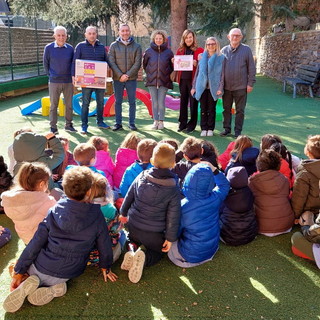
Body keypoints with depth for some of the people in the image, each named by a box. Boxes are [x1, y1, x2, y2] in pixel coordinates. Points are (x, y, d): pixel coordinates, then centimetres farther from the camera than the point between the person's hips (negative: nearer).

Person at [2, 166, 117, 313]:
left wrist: (18, 272, 2)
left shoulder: (55, 211, -9)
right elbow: (104, 244, -1)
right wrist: (105, 267, 17)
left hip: (40, 268, -1)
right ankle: (53, 288, -2)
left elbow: (35, 245, -7)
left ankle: (30, 283, -2)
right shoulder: (96, 215, -13)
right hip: (66, 275, 1)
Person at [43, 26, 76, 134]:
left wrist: (72, 75, 5)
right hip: (54, 81, -2)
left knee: (69, 104, 9)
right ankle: (53, 127, 12)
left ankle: (68, 125, 22)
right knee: (53, 105, 4)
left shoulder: (70, 48, 2)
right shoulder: (49, 48, -3)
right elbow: (45, 64, 5)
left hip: (68, 81, 2)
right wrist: (50, 74, 5)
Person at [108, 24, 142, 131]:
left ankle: (132, 123, 14)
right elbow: (111, 62, -3)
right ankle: (118, 123, 13)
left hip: (131, 79, 0)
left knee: (132, 102, 4)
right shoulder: (114, 46, 3)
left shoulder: (136, 46, 3)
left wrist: (128, 75, -13)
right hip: (117, 79, 0)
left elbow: (137, 63, -3)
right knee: (118, 102, 5)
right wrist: (120, 75, -13)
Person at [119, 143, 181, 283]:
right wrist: (170, 238, -1)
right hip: (154, 233, -3)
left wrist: (123, 213, 22)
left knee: (135, 242, 36)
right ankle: (144, 258, -11)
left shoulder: (141, 177, -7)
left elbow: (129, 197, 4)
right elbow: (173, 216, -11)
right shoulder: (173, 189, -15)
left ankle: (131, 251, -1)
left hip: (133, 226, 3)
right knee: (157, 252, 25)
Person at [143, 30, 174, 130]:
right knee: (154, 102, 5)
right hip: (152, 81, 1)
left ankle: (161, 121, 10)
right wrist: (149, 73, 12)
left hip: (164, 81, -1)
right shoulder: (149, 51, 3)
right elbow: (145, 64, 14)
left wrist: (167, 75, 3)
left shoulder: (168, 52, 1)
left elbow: (172, 66, 10)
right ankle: (155, 121, 14)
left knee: (161, 102, -1)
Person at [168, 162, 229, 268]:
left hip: (191, 255, -5)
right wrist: (214, 170, 0)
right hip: (212, 250, 5)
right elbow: (224, 184, 5)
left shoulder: (182, 207, -29)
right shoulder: (215, 199, -20)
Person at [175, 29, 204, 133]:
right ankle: (182, 123, 19)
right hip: (183, 79, 4)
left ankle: (192, 124, 10)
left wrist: (196, 64, -21)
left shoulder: (199, 50, 0)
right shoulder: (180, 50, 12)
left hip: (193, 79, -4)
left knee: (193, 102, 2)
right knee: (183, 101, 10)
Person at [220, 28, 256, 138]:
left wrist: (250, 83, -6)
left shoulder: (246, 49, -1)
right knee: (226, 109, 11)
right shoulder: (224, 50, 7)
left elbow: (251, 68, -1)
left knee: (240, 110, 5)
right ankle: (227, 128, 24)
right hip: (226, 86, 3)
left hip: (240, 86, -3)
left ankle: (238, 131, 14)